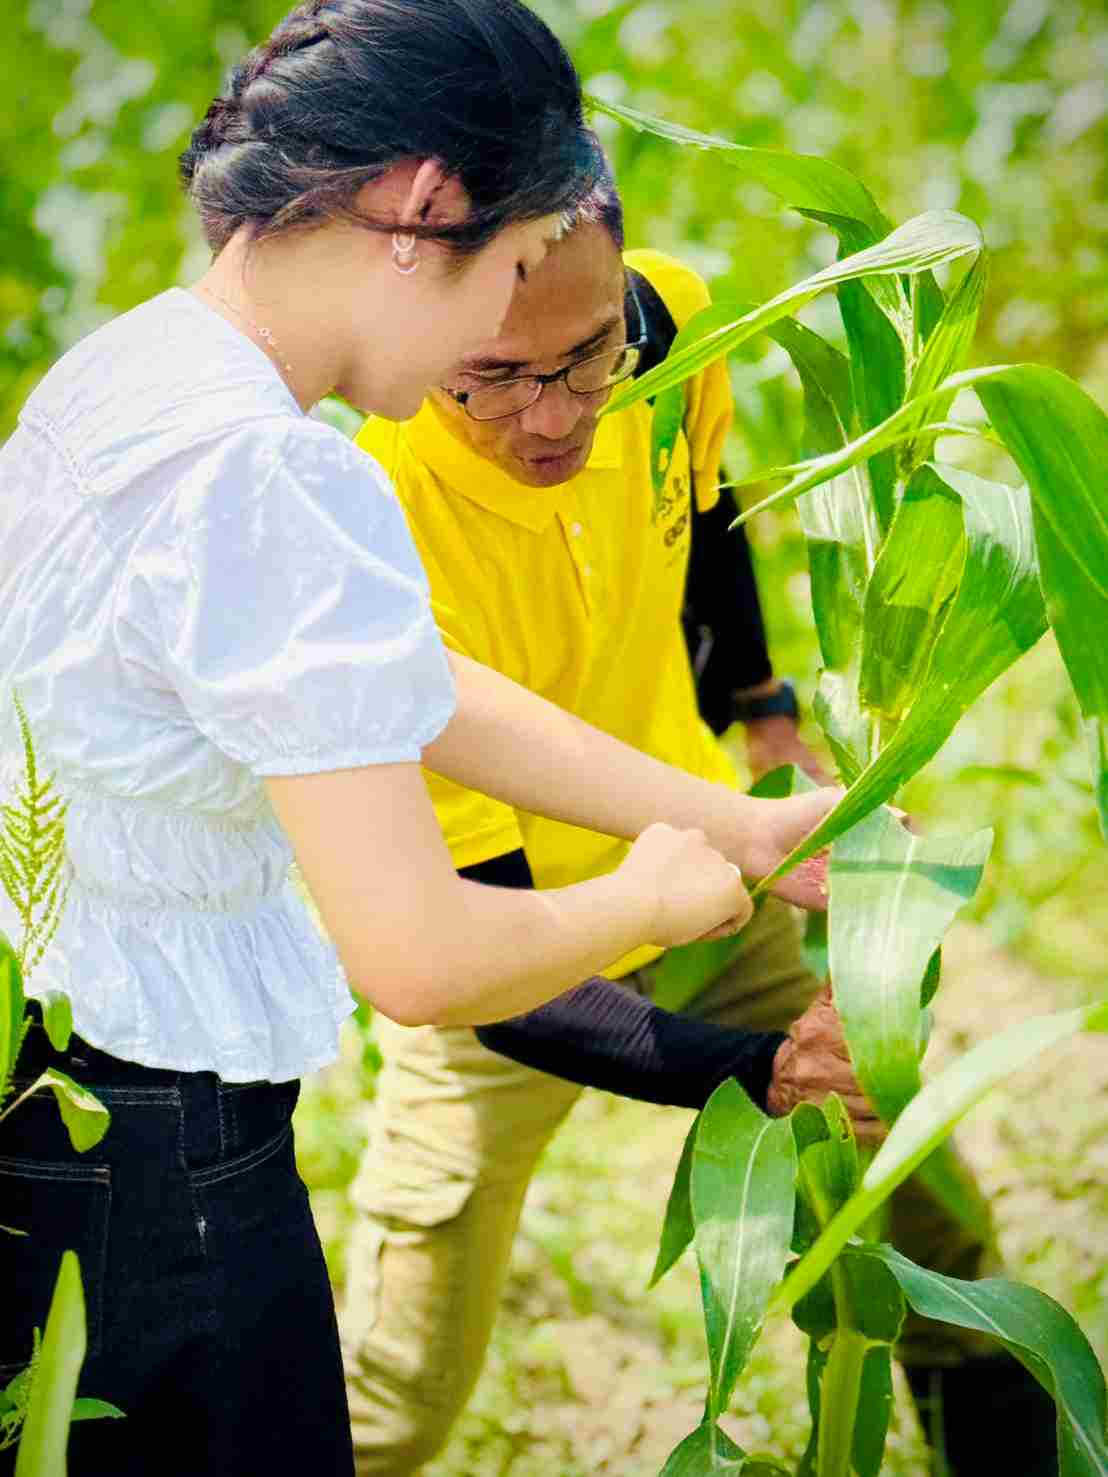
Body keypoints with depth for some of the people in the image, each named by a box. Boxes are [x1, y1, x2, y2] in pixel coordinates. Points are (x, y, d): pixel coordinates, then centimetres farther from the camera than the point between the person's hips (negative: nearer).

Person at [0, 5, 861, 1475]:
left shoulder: (126, 366, 4)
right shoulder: (271, 483, -27)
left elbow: (419, 695, 11)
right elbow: (420, 958, -27)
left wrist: (736, 828, 13)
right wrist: (651, 900, -7)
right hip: (147, 1172, -9)